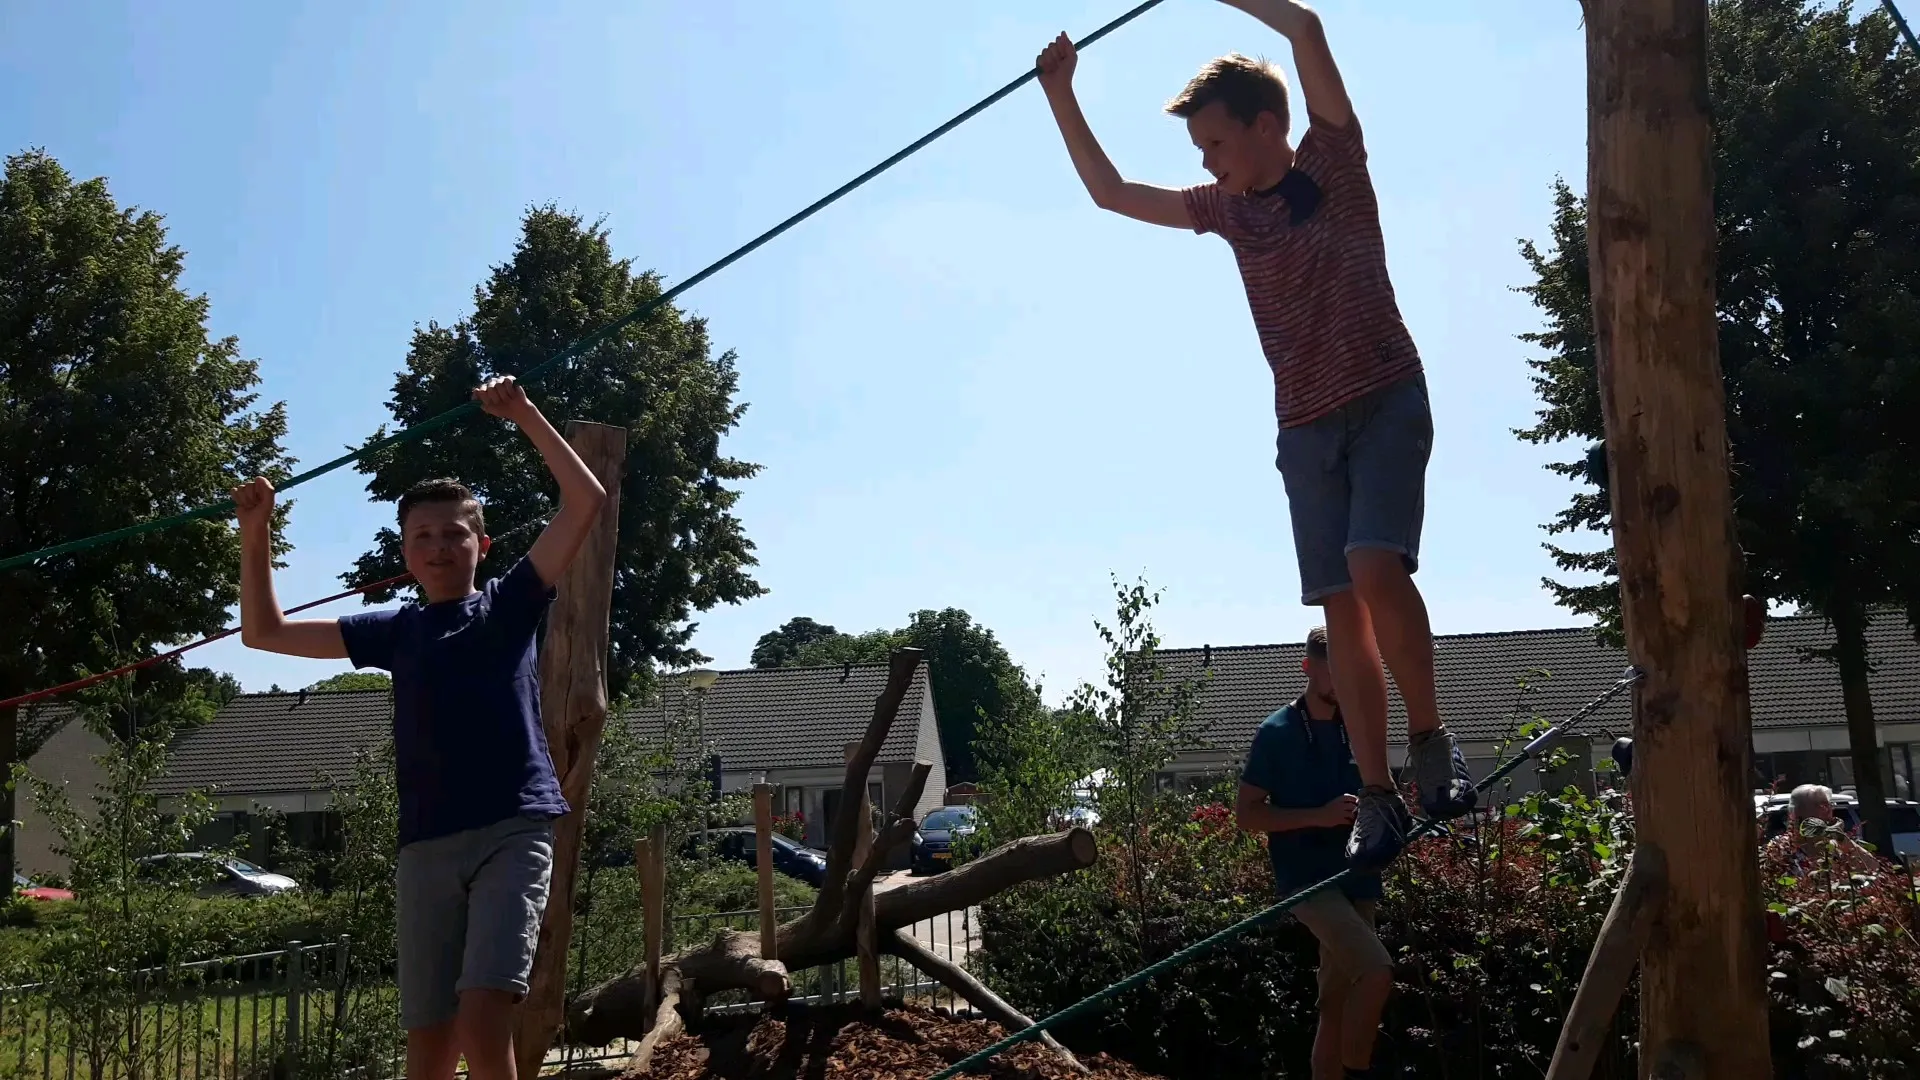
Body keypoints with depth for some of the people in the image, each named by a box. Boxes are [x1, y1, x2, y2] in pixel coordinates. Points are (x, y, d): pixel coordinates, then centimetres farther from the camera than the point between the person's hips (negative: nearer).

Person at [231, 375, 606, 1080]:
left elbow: (586, 501, 0)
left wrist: (525, 417, -3)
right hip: (426, 846, 4)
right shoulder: (394, 631, 18)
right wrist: (255, 533, 15)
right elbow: (263, 632, 24)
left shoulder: (508, 605, 10)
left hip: (514, 831, -4)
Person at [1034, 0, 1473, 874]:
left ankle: (1429, 742, -6)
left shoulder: (1333, 163, -2)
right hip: (1305, 426, 5)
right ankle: (1377, 798, 2)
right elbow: (1109, 192, 19)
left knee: (1375, 570, -24)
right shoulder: (1228, 211, 12)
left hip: (1385, 401, -5)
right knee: (1341, 606, -1)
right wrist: (1061, 96, 14)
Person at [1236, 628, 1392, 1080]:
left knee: (1337, 1003, 9)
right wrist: (1318, 816, -19)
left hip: (1356, 877, 6)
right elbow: (1247, 814, -8)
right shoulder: (1278, 732, -6)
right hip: (1307, 876, -6)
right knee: (1376, 969, -23)